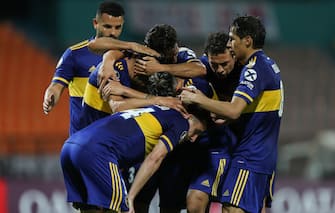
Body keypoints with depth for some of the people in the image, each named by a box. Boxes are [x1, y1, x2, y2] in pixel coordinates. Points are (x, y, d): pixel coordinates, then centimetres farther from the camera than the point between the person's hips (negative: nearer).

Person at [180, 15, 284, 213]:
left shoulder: (254, 68, -16)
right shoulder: (270, 65, 14)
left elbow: (234, 110, -26)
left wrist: (197, 99, -17)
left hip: (249, 157, -10)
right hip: (267, 157, 10)